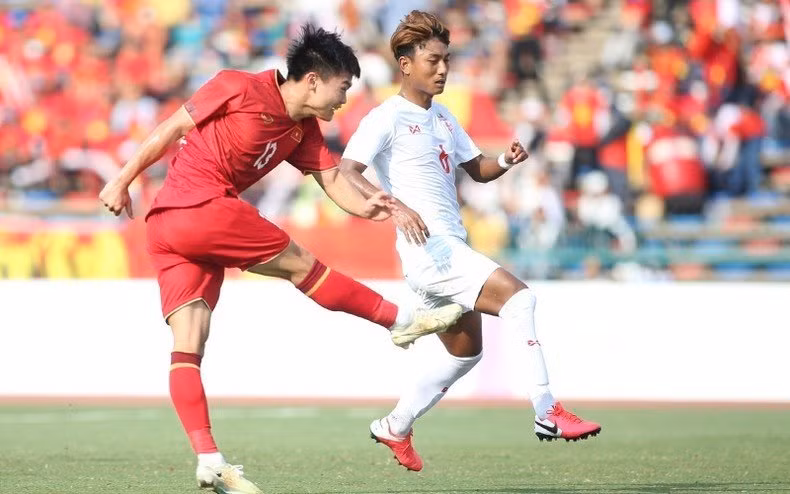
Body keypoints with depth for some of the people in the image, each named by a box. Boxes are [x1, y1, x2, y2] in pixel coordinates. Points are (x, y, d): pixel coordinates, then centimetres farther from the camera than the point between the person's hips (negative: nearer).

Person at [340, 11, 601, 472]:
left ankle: (395, 427, 34)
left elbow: (477, 169, 24)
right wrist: (393, 205, -31)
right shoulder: (388, 118, -8)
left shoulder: (443, 118, 17)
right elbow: (345, 173, -16)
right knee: (517, 296, -24)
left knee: (466, 351, 20)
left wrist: (506, 160, 1)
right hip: (429, 248, -10)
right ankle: (547, 413, -25)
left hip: (451, 249, 10)